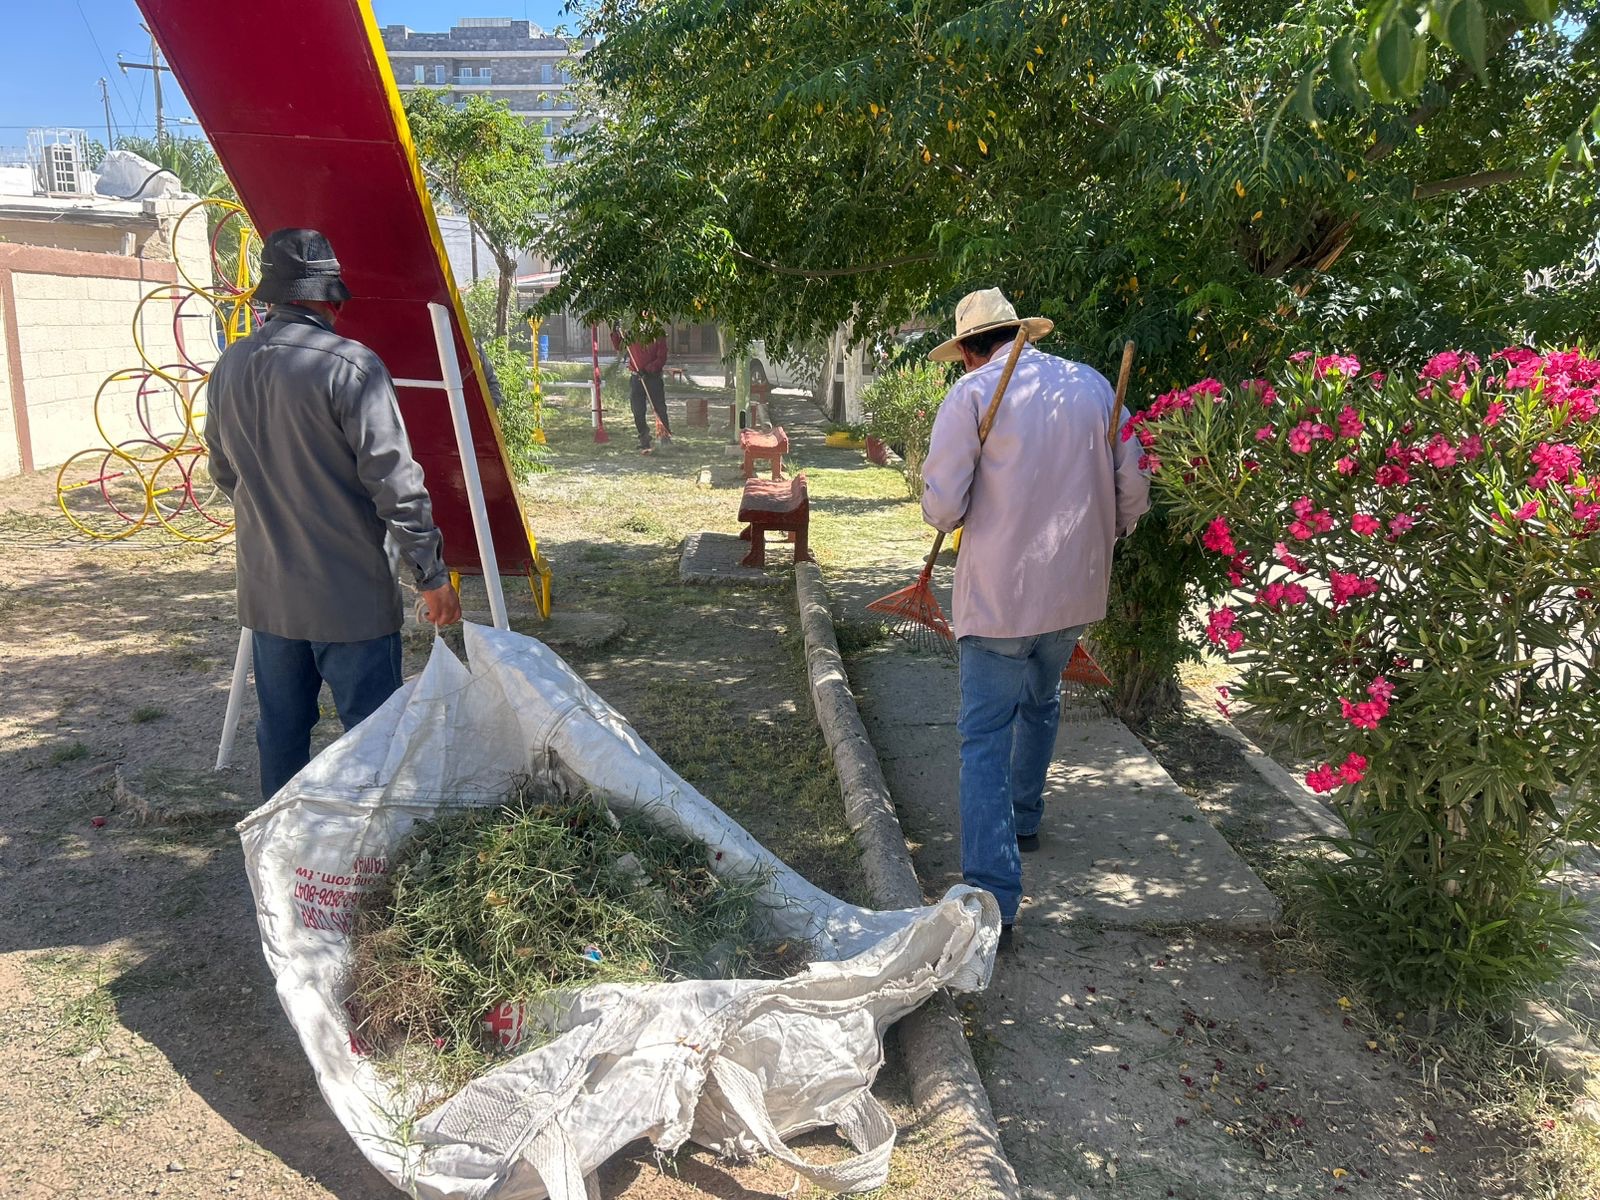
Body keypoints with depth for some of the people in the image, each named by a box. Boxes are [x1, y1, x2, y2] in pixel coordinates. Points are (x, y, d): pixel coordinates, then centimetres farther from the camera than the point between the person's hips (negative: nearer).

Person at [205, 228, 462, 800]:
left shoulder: (229, 367, 5)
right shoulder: (351, 366, -16)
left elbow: (223, 472, 17)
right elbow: (393, 481, -18)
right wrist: (432, 574, -11)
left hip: (267, 591, 7)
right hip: (351, 594, -7)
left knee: (281, 729, 18)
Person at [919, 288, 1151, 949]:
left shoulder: (972, 393, -8)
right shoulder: (1093, 385, 7)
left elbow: (943, 505, -14)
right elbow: (1133, 491, 7)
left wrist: (947, 514, 9)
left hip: (999, 593, -5)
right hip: (1077, 589, 6)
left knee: (985, 739, 0)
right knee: (1040, 703, 28)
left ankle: (992, 901, -3)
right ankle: (1024, 818, 48)